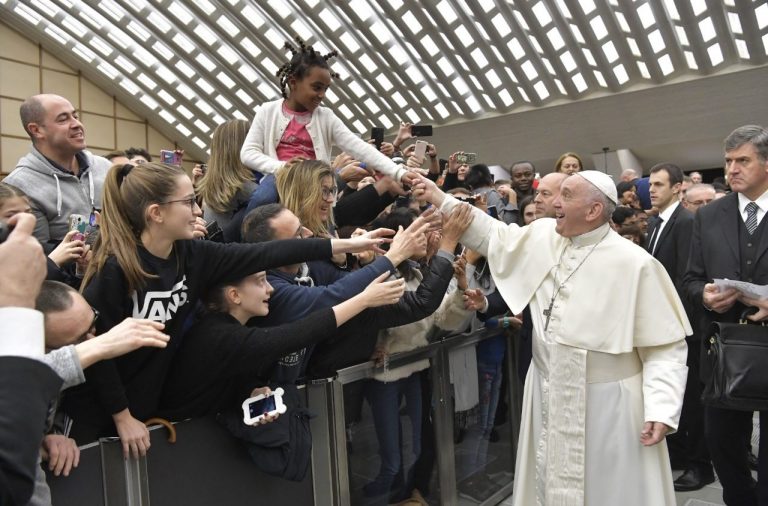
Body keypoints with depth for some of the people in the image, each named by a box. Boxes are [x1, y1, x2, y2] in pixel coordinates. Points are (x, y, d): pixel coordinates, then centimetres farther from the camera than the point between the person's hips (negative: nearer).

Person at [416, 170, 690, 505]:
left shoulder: (635, 264, -16)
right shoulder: (543, 235, -1)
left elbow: (666, 343, -13)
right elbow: (492, 235, 8)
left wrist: (661, 409, -20)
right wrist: (440, 199, 3)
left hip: (606, 403, -5)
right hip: (548, 397, 5)